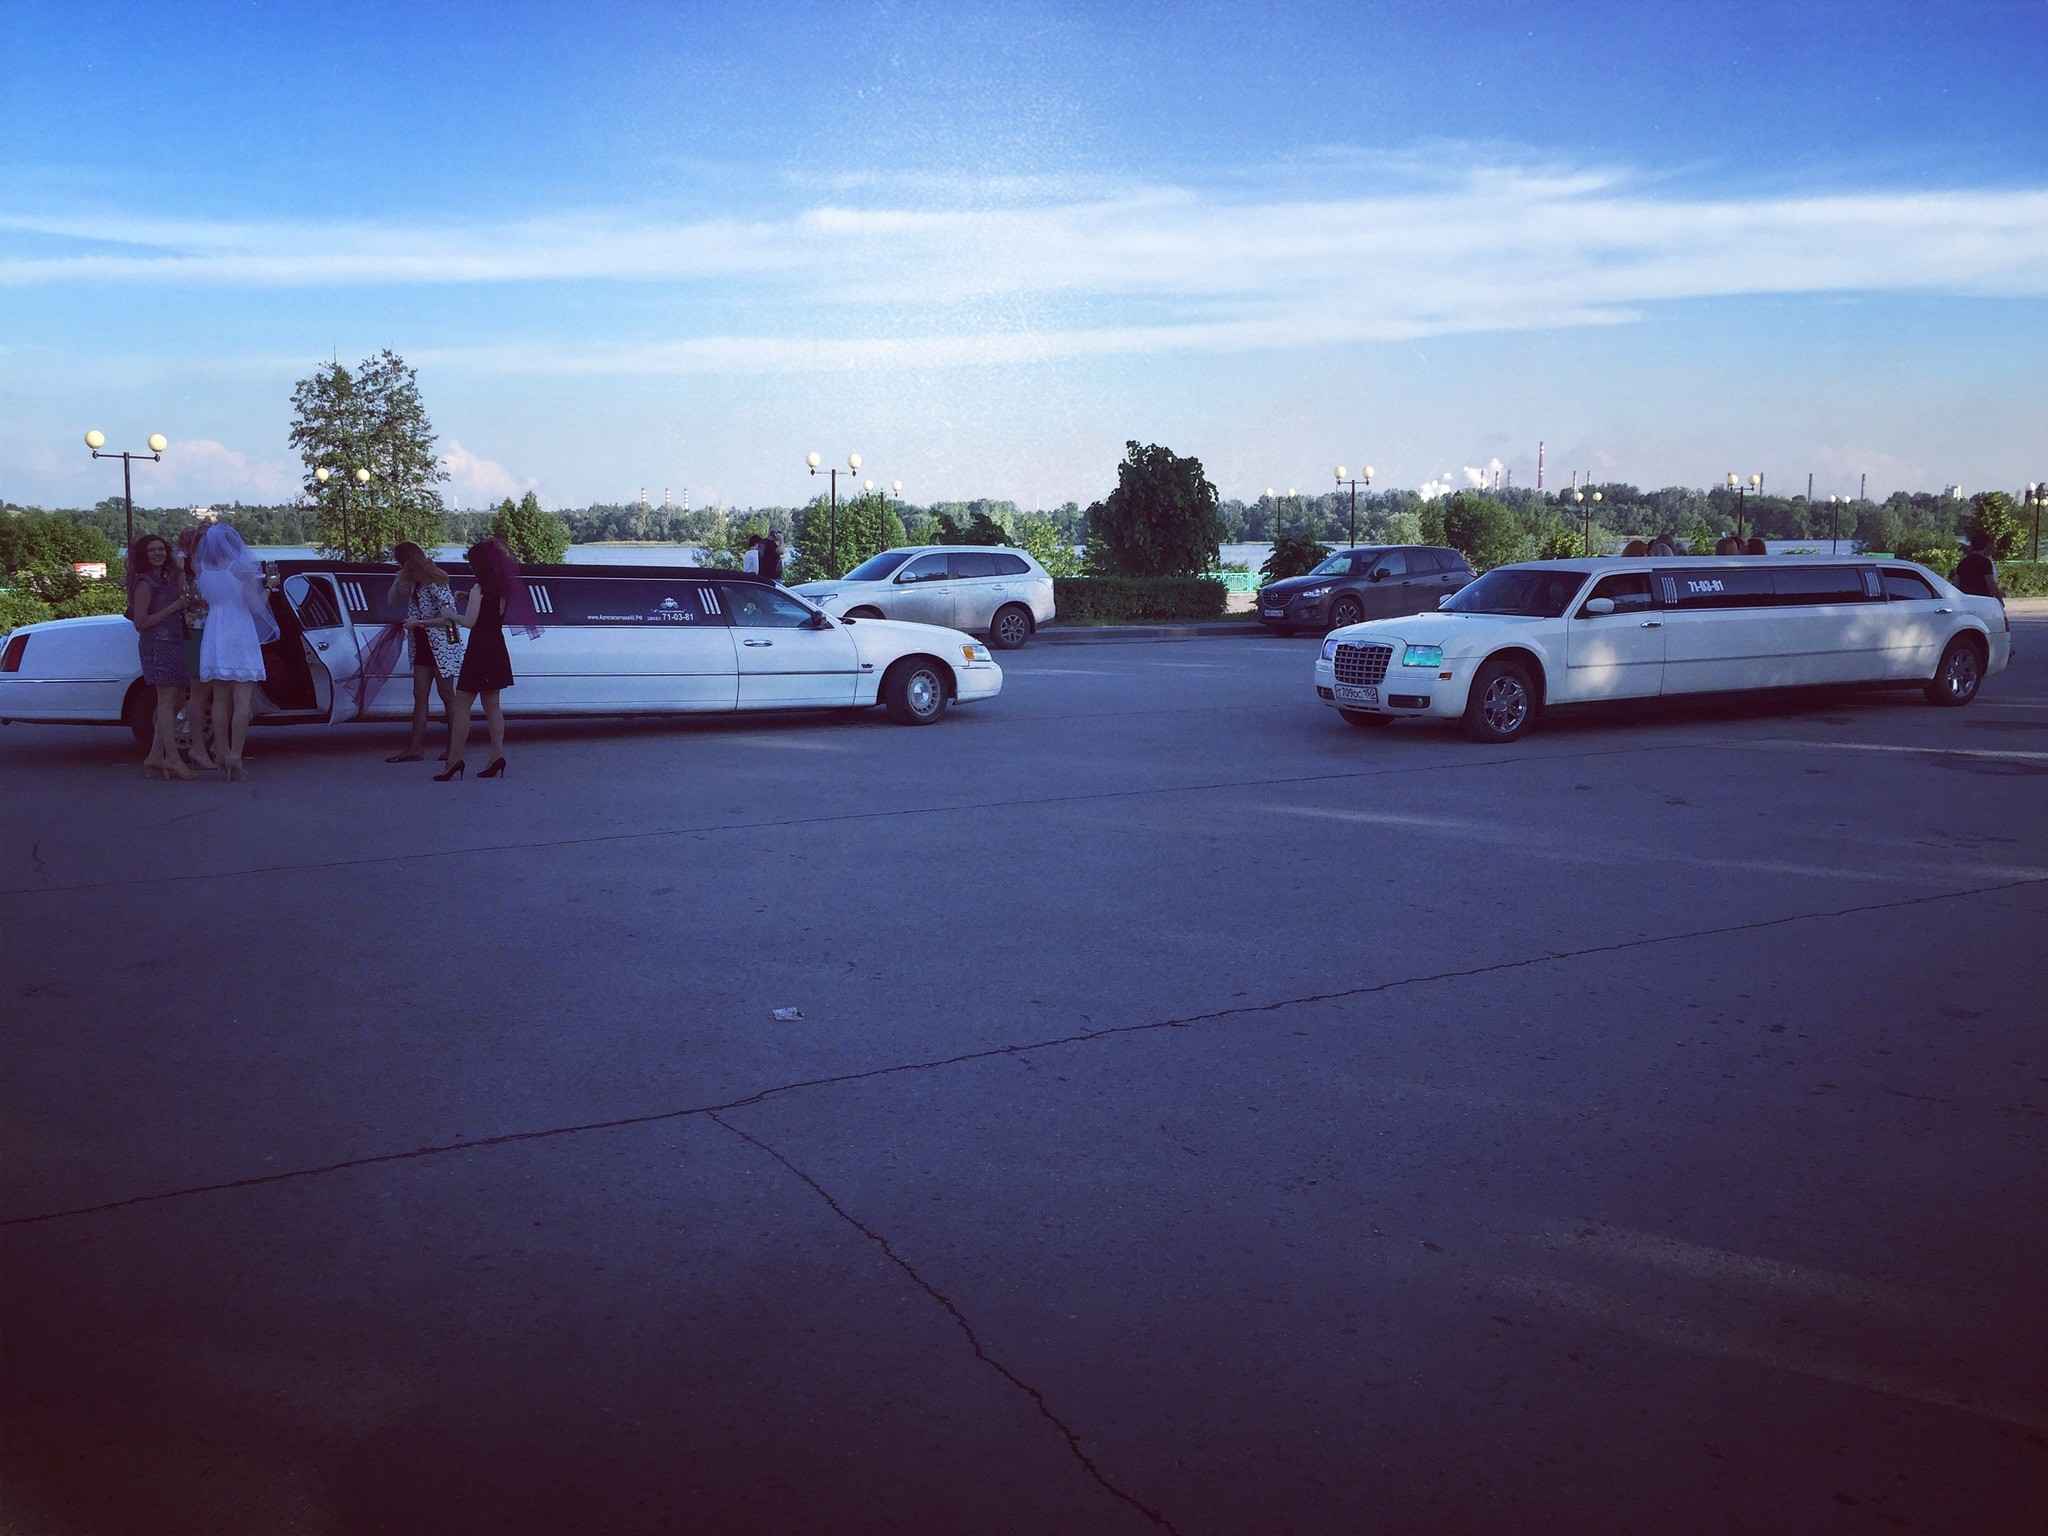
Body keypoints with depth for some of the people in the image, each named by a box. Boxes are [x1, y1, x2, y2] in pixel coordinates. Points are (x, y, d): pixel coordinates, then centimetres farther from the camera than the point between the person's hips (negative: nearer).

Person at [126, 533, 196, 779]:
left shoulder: (166, 578, 19)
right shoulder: (145, 582, -8)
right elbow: (140, 622, -15)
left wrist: (186, 606, 7)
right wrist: (175, 607, -14)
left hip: (173, 643, 9)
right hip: (157, 645, -9)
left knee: (173, 701, 7)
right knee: (167, 700, -13)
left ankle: (155, 756, 11)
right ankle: (173, 759, -17)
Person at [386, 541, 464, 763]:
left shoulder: (434, 582, -15)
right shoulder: (415, 583, 10)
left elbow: (450, 616, -19)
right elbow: (393, 600, 17)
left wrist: (418, 623, -18)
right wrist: (398, 580, 1)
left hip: (442, 645, -8)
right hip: (423, 646, 8)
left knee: (447, 695, -1)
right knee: (420, 696, 4)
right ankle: (414, 749, 2)